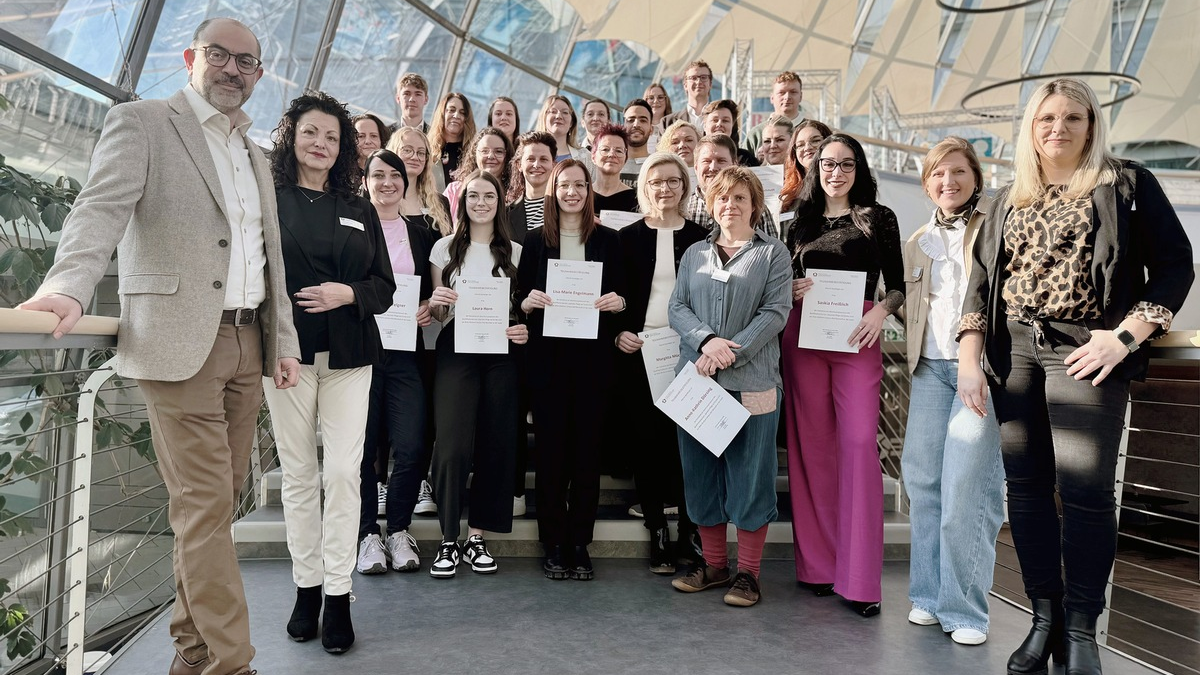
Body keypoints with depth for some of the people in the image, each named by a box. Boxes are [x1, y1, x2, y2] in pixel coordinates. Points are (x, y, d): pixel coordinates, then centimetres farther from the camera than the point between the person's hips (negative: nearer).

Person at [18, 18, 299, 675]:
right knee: (205, 506, -7)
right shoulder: (141, 122, 3)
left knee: (218, 499, 9)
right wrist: (69, 286, -31)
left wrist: (283, 341, 15)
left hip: (248, 345, 6)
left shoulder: (255, 157, 22)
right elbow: (102, 208, -13)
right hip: (181, 344, -6)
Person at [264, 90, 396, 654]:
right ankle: (307, 586, 18)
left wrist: (348, 294, -10)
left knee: (342, 471, -3)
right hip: (288, 350, -1)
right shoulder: (269, 200, 5)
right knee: (298, 473, 5)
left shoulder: (358, 210, 13)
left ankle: (339, 596, 5)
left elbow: (384, 286, 10)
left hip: (349, 354, 2)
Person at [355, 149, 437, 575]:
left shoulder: (421, 234, 13)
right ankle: (368, 534, 16)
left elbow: (434, 290, 19)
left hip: (406, 351, 2)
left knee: (410, 447, -3)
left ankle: (399, 531, 14)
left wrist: (429, 308, 0)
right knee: (362, 446, 2)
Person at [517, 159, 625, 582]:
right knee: (551, 447, 2)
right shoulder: (536, 241, 9)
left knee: (588, 446, 3)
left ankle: (580, 544, 14)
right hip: (547, 356, 0)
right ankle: (554, 544, 13)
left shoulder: (608, 241, 8)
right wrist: (527, 302, -12)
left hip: (593, 356, 0)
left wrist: (618, 302, -11)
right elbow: (520, 297, 9)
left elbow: (622, 296, 10)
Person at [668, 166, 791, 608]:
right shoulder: (695, 253, 16)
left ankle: (748, 573, 13)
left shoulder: (773, 253, 6)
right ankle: (714, 564, 22)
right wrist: (706, 341, -13)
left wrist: (731, 351, -15)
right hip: (696, 378, 4)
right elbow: (676, 307, 6)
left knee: (750, 475, 1)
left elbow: (775, 312, -5)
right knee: (701, 472, 8)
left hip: (751, 381, -3)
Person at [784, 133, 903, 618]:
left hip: (857, 337, -2)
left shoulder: (878, 218, 8)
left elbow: (897, 284, 6)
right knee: (813, 445, 4)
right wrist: (790, 291, -5)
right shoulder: (801, 221, 15)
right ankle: (818, 564, 14)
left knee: (859, 443, -11)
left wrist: (882, 311, -13)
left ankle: (859, 578, -4)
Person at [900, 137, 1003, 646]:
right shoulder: (918, 242, 19)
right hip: (931, 366, 5)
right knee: (922, 478, 4)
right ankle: (929, 594, 16)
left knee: (965, 485, -9)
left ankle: (964, 608, 3)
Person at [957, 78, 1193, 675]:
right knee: (1026, 487, 5)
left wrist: (1125, 335, -13)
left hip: (1084, 351, -4)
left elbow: (1174, 265, 0)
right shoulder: (1008, 201, 15)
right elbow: (980, 283, 13)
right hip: (1014, 351, 4)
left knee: (1084, 491, -7)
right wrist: (969, 361, 4)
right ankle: (1044, 619, 17)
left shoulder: (1127, 185, 4)